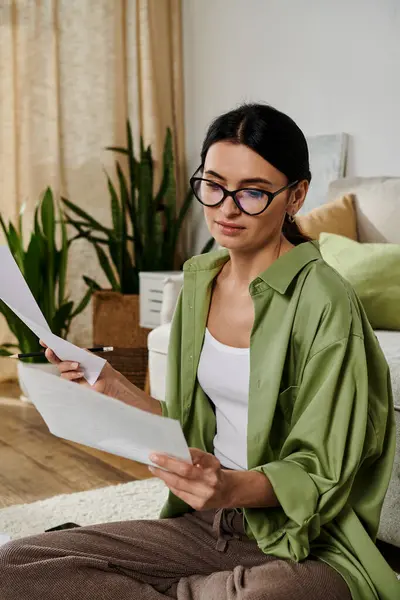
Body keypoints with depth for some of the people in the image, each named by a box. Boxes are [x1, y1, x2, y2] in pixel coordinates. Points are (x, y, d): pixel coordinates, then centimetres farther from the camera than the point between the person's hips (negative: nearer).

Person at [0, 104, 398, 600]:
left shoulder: (323, 302, -15)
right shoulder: (199, 279, 7)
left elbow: (318, 474, -13)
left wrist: (232, 486, -31)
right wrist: (112, 387, -2)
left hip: (306, 540, -5)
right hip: (206, 523, 6)